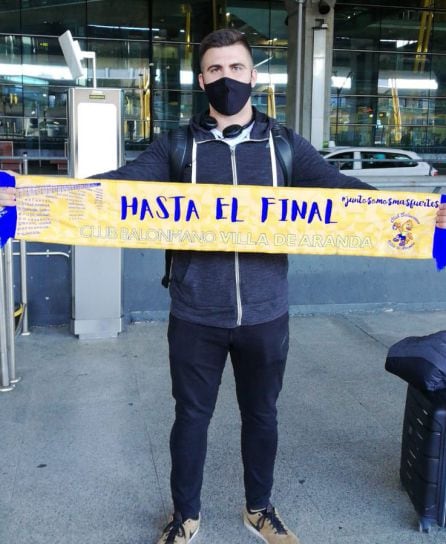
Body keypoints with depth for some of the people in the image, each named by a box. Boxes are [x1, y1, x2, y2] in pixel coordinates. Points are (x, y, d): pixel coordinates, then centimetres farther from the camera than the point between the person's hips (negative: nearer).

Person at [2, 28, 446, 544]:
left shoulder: (286, 146, 2)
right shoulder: (178, 145, -1)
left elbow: (340, 187, -5)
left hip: (265, 315, 1)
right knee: (191, 417, 15)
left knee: (261, 415, 18)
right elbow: (122, 181, -12)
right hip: (195, 317, -1)